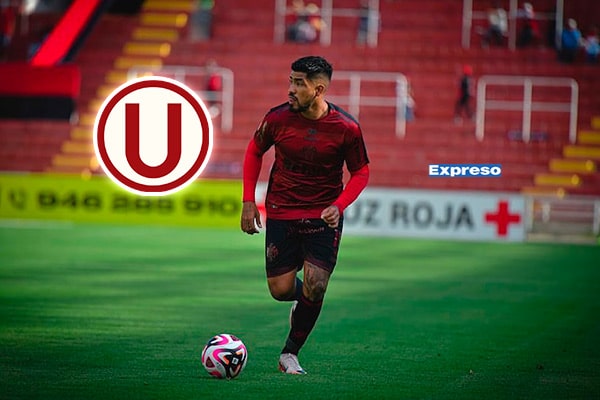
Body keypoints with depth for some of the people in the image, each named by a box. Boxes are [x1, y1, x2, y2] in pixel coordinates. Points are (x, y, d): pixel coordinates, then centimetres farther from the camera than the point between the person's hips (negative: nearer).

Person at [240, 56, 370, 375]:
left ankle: (290, 354, 9)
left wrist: (339, 206, -15)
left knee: (315, 288, -10)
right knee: (280, 289, -1)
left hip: (324, 217, -1)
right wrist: (249, 201, 2)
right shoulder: (278, 118, -10)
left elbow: (361, 172, 0)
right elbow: (254, 151, 8)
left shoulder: (346, 128, -13)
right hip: (281, 213, 1)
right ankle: (301, 301, 37)